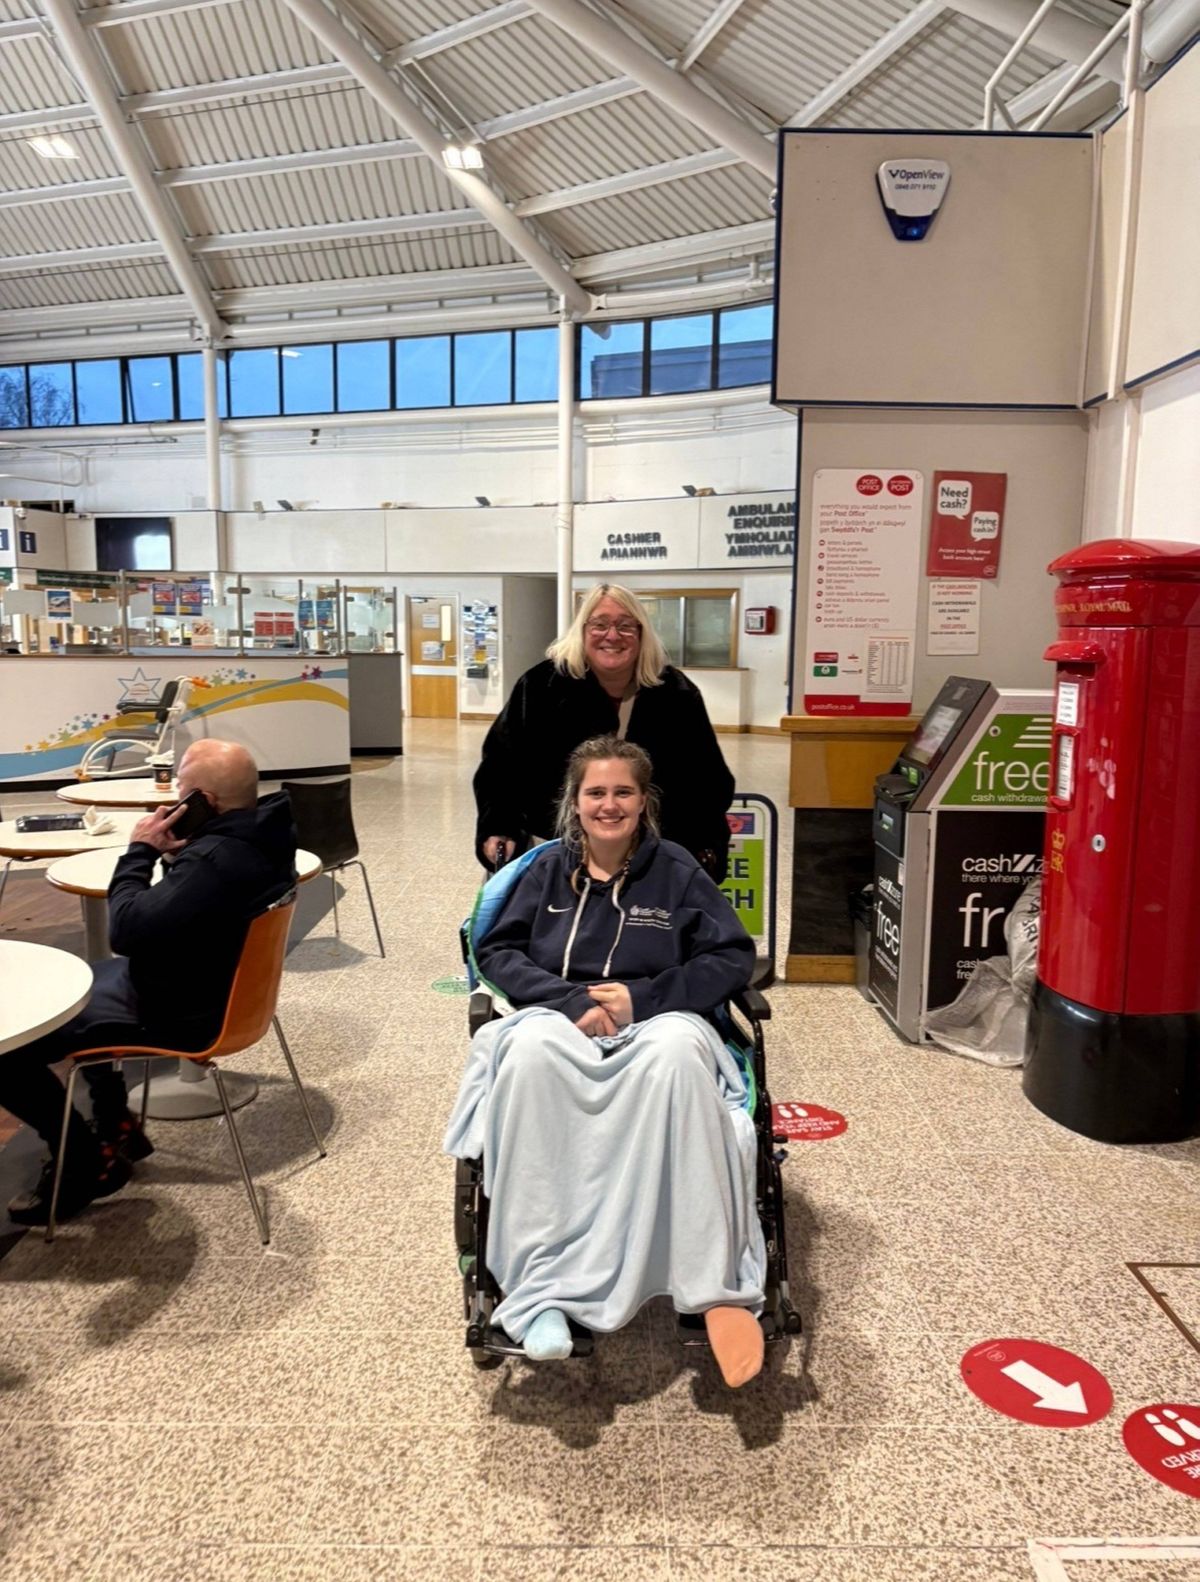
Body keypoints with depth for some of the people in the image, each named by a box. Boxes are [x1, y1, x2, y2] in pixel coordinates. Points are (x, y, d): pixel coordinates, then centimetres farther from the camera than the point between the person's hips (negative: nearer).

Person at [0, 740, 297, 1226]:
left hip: (175, 1010, -10)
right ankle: (114, 1123, 33)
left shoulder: (217, 860, -36)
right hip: (208, 983, 11)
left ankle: (89, 1161, 12)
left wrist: (140, 850, -17)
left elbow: (127, 929, -30)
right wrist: (177, 852, -9)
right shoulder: (261, 833, -3)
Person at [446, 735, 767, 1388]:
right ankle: (537, 1285, -36)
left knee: (678, 1053, -39)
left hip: (657, 1020, -1)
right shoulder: (548, 869, 14)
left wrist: (642, 997, -10)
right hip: (559, 1020, 1)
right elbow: (495, 951, 8)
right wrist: (571, 998, -11)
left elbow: (734, 957, 3)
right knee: (531, 1051, -37)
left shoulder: (675, 870, 9)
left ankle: (719, 1285, -36)